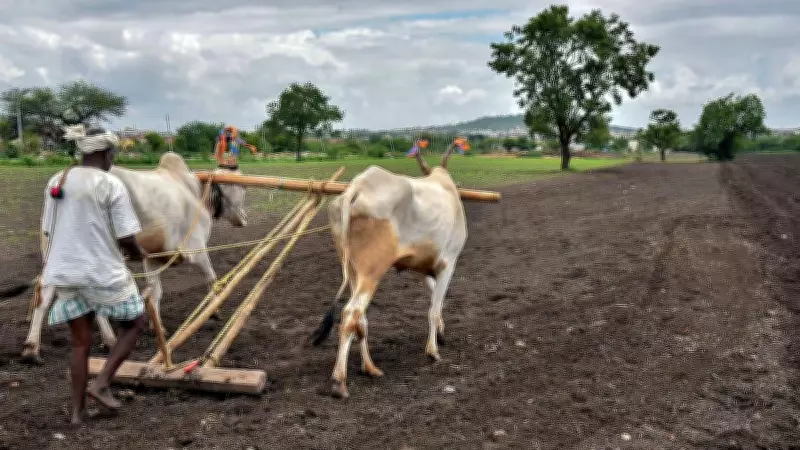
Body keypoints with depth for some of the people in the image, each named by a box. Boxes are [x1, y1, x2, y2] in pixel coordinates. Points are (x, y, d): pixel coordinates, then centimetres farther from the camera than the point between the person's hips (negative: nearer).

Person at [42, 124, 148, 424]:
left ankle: (78, 410, 21)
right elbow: (126, 239, -14)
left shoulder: (55, 182, 5)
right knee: (136, 322, 16)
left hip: (64, 273, 6)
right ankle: (101, 384, 6)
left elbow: (48, 231, 11)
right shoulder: (111, 185, -13)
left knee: (80, 341, 16)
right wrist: (138, 254, 8)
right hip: (103, 271, -6)